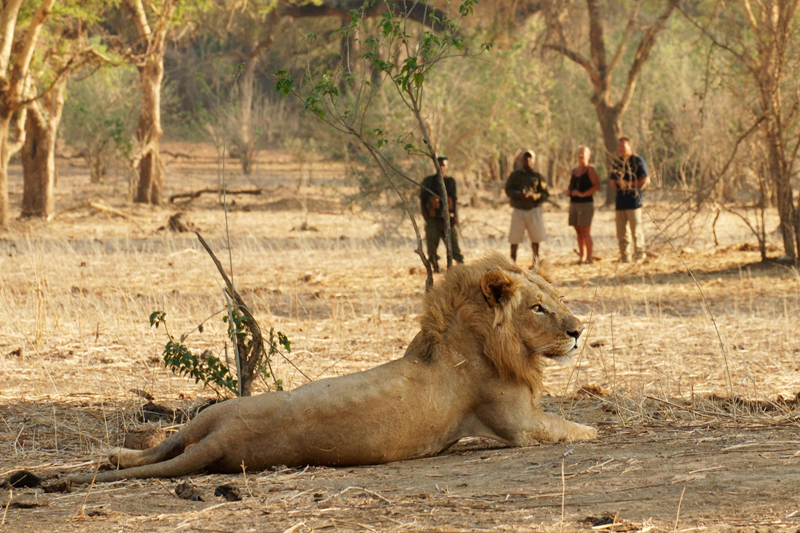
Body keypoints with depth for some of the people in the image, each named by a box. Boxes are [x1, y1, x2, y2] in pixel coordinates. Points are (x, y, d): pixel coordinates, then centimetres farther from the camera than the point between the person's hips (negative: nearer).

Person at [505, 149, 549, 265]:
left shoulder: (538, 176, 8)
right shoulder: (515, 175, 9)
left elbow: (545, 193, 5)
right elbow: (508, 190, 0)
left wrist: (536, 196, -16)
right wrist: (520, 195, -17)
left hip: (534, 210, 1)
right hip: (518, 210, -1)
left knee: (536, 237, 3)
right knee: (514, 238, -4)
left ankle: (536, 261, 15)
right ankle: (512, 262, 2)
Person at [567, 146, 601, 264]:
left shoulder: (590, 170, -4)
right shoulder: (574, 171, 17)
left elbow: (597, 186, -14)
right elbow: (570, 186, 26)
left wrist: (582, 194, -17)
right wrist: (569, 192, 3)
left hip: (586, 203, -7)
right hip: (574, 204, 7)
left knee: (585, 232, -9)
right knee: (579, 232, 7)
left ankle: (588, 257, -7)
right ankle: (582, 256, 10)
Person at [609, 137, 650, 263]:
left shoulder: (637, 161, -2)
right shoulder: (617, 162, 18)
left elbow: (646, 180, -6)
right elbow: (611, 179, 27)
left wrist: (630, 184, -11)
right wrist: (613, 182, 3)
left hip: (633, 199, -6)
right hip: (620, 200, 6)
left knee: (636, 230, -7)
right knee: (621, 232, 5)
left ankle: (639, 255, -1)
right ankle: (624, 256, 11)